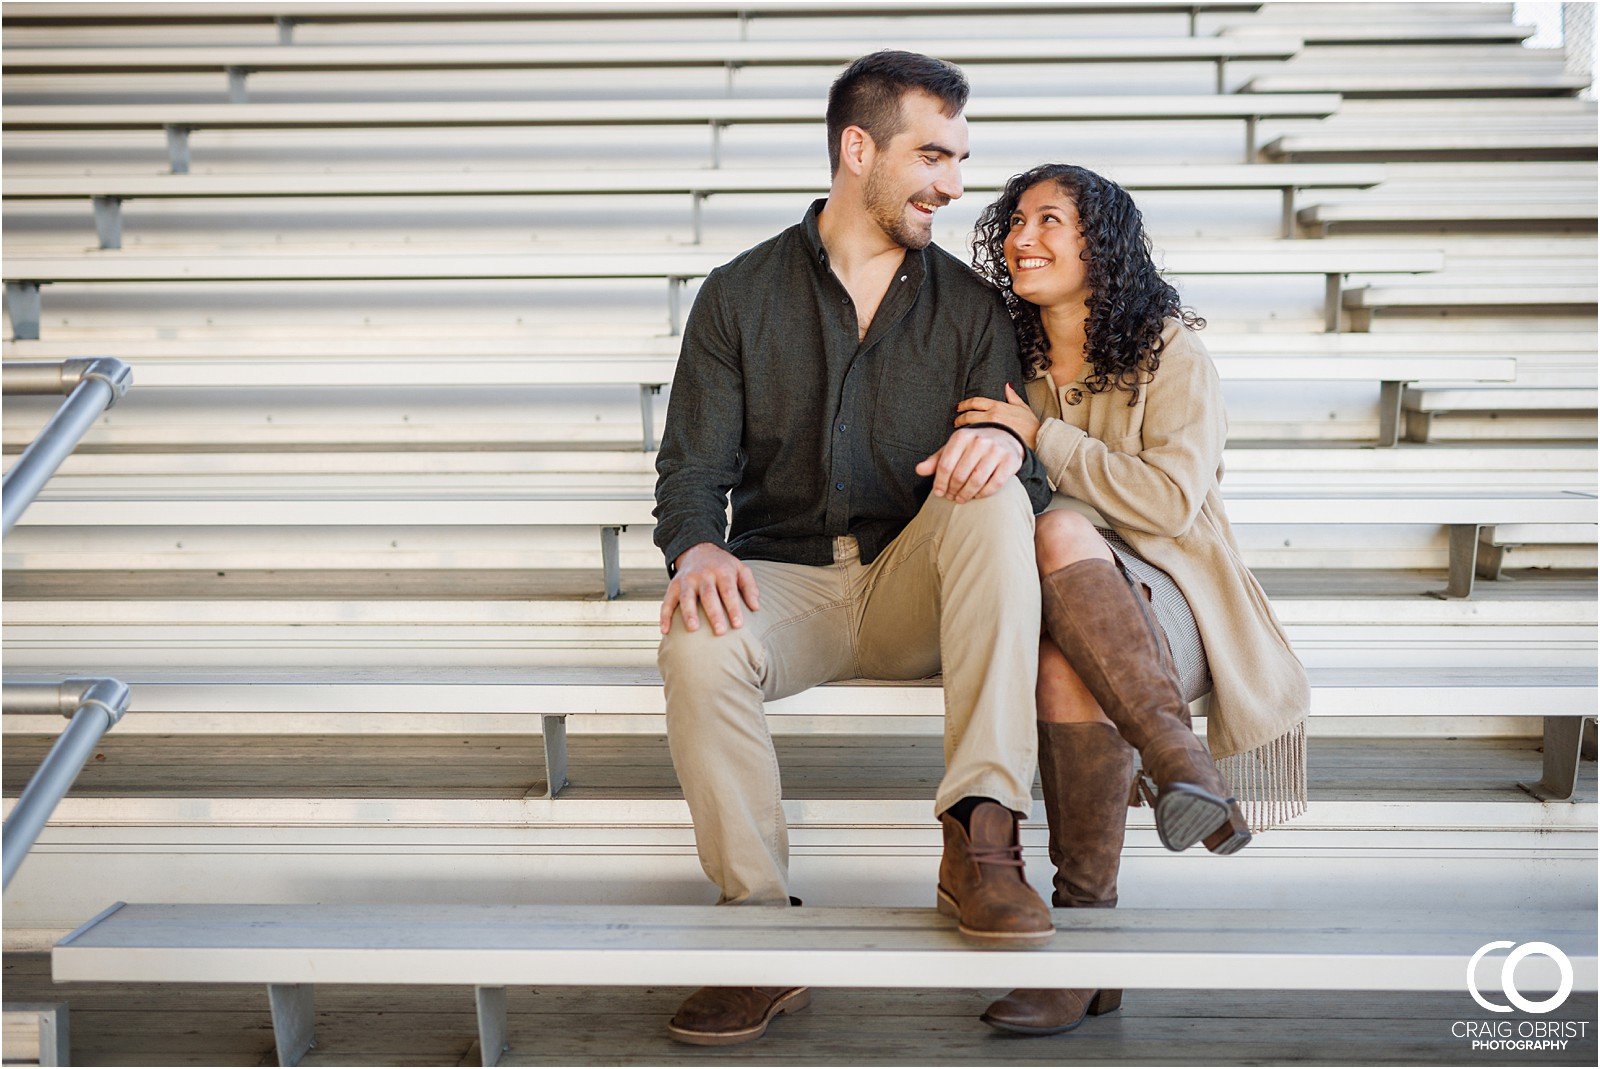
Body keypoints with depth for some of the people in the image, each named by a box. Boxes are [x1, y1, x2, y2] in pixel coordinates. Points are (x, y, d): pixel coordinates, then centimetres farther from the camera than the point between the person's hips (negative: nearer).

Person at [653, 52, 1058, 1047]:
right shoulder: (740, 295, 5)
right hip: (785, 581, 0)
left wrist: (1006, 443, -27)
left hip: (917, 591, 1)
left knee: (993, 499, -31)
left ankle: (982, 842, -34)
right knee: (699, 641, -34)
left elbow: (1028, 473, 0)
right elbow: (693, 466, 1)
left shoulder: (971, 306, 7)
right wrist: (699, 549, -23)